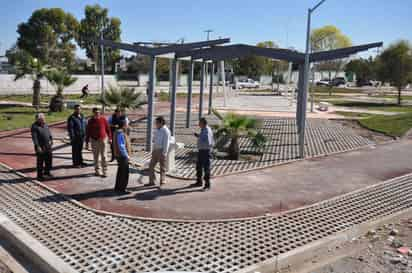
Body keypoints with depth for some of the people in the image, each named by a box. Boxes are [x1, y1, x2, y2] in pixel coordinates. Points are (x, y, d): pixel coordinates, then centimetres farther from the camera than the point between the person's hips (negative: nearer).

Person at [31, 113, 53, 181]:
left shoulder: (45, 125, 11)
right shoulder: (34, 126, -12)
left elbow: (49, 133, 16)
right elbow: (34, 137, -18)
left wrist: (51, 140, 2)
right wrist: (37, 146, -24)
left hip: (48, 146, 7)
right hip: (40, 147, -7)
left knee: (49, 159, 14)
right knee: (40, 161, 1)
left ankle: (47, 172, 31)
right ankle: (40, 175, 12)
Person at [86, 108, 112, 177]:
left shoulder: (103, 119, -3)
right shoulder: (90, 121, 1)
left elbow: (108, 129, 5)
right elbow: (88, 132, 4)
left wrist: (110, 138, 5)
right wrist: (87, 142, 3)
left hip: (102, 139, -2)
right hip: (94, 140, 2)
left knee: (103, 156, -1)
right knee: (95, 156, 10)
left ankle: (105, 172, 2)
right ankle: (97, 170, 22)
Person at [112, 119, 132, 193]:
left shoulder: (118, 132, 11)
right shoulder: (120, 133, -21)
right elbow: (121, 146, -24)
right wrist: (127, 155, -17)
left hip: (119, 155, 11)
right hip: (122, 156, -11)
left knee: (120, 172, 18)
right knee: (125, 173, -3)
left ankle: (117, 188, 28)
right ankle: (122, 189, 3)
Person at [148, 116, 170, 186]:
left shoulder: (166, 131, -12)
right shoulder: (158, 130, 15)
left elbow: (166, 142, -16)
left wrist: (164, 152, -20)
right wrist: (153, 150, 18)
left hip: (161, 151, -9)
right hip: (155, 150, 9)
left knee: (162, 167, 2)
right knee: (151, 166, 8)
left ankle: (162, 182, 12)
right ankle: (151, 181, 15)